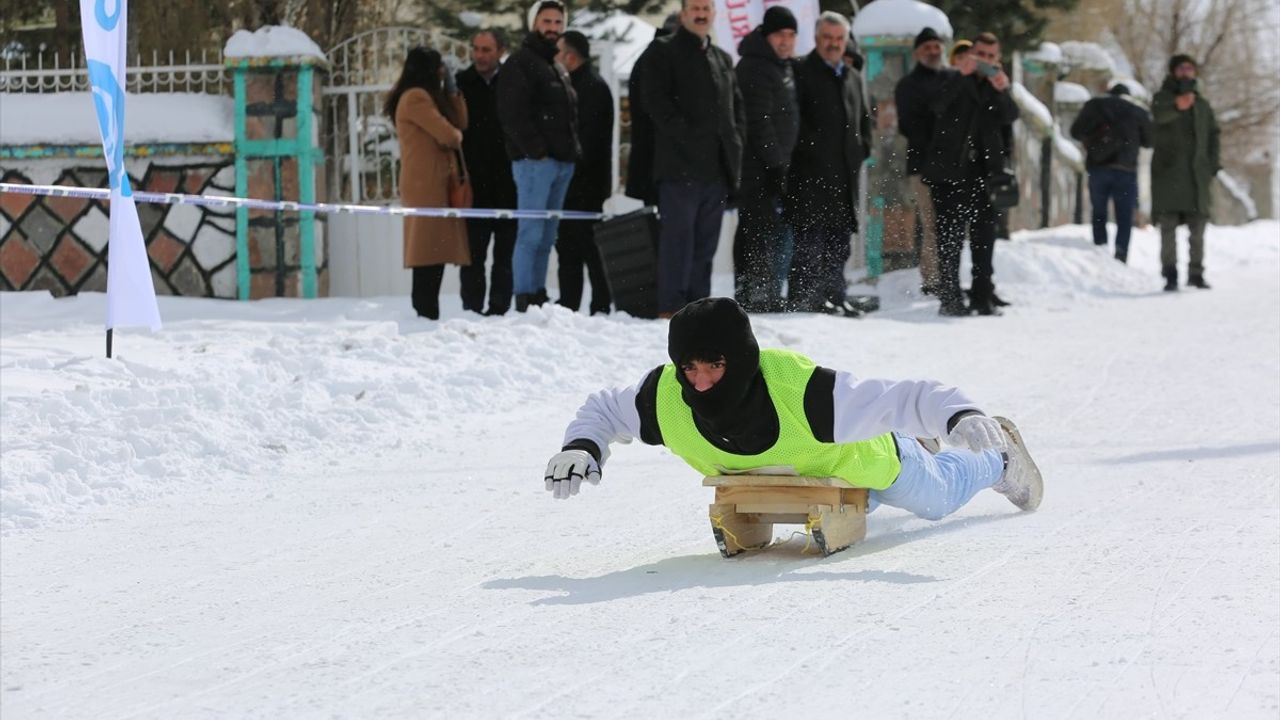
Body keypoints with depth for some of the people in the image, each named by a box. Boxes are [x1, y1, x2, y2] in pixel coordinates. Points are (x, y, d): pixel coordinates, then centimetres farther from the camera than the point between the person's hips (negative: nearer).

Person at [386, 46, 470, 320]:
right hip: (426, 183, -10)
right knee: (429, 251, -13)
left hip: (436, 182, 10)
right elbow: (447, 135, -14)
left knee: (435, 249, 6)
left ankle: (426, 312, 4)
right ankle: (426, 311, -17)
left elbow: (459, 123, 18)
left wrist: (452, 91, 13)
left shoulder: (426, 96, 24)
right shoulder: (415, 97, -9)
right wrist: (456, 138, 8)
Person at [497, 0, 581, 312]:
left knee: (547, 236, 9)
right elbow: (513, 114, -13)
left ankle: (538, 295, 12)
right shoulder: (521, 63, -4)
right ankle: (525, 299, -10)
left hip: (562, 162, 8)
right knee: (531, 233, -10)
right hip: (534, 161, -8)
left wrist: (573, 152, 15)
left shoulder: (558, 68, 23)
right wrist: (536, 150, -18)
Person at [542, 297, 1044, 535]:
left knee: (939, 495, 28)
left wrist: (960, 417, -65)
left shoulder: (803, 392, -50)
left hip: (862, 458, -5)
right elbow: (603, 409, -16)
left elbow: (909, 399, -47)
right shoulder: (665, 400, -37)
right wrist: (582, 448, -36)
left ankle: (998, 454, 58)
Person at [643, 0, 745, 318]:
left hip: (717, 166, 6)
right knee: (678, 236, -10)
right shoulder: (663, 52, 3)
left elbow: (736, 106, 27)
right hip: (680, 163, -6)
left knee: (706, 242, 6)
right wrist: (687, 137, -15)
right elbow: (657, 101, -8)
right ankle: (670, 307, -11)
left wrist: (734, 141, 9)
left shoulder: (722, 59, 23)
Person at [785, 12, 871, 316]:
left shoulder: (852, 78, 20)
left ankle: (834, 297, 14)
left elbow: (864, 119, 30)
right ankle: (803, 299, -9)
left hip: (844, 174, 7)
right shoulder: (801, 72, -2)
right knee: (810, 240, -10)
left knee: (839, 242, 9)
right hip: (810, 174, -7)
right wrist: (808, 146, -15)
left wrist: (862, 148, 16)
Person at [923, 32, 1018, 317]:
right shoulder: (953, 81, 3)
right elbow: (939, 107, -17)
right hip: (951, 172, -4)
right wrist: (961, 75, -28)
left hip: (985, 173, 4)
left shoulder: (998, 85, 15)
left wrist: (1002, 91, -22)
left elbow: (1010, 116, -2)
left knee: (984, 239, 5)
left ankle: (983, 297, 9)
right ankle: (950, 298, -2)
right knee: (950, 237, -3)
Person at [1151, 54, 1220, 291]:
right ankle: (1170, 275, -10)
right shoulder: (1162, 98, 2)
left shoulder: (1201, 104, 18)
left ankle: (1196, 274, 8)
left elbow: (1213, 135, 23)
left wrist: (1213, 164, 7)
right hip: (1167, 171, -4)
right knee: (1168, 225, -10)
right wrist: (1177, 106, -46)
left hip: (1196, 173, 4)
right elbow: (1160, 114, -22)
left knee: (1197, 226, 1)